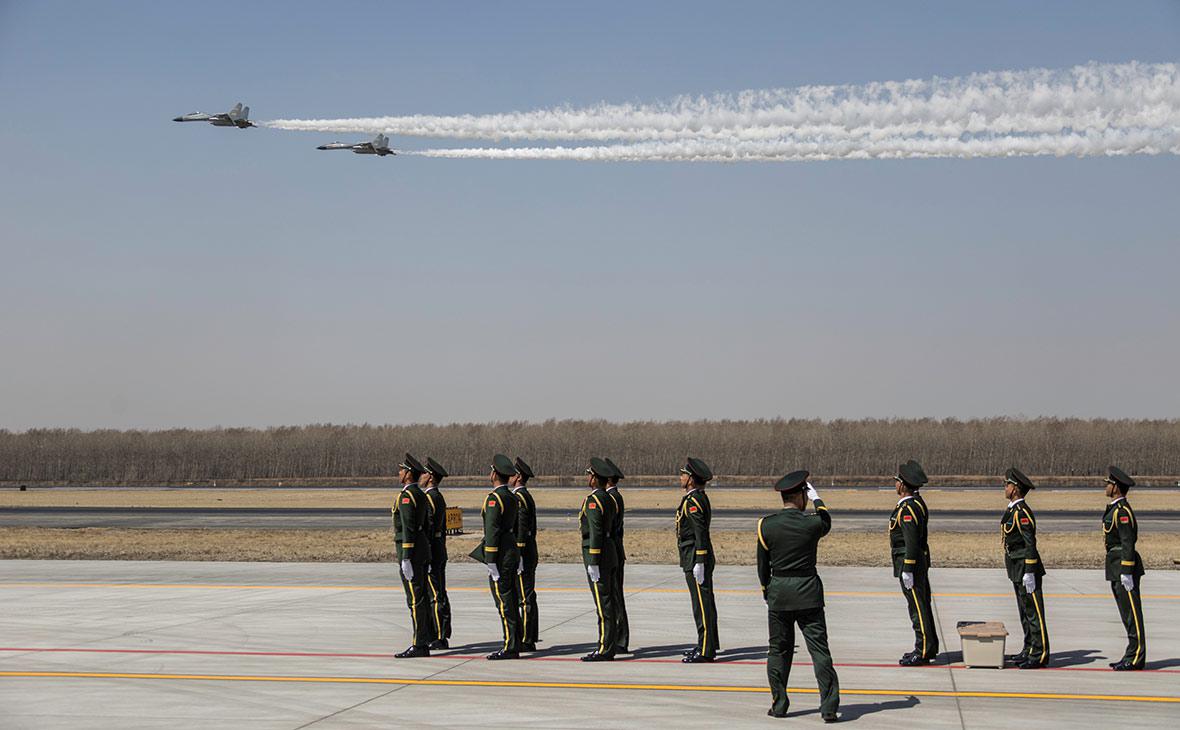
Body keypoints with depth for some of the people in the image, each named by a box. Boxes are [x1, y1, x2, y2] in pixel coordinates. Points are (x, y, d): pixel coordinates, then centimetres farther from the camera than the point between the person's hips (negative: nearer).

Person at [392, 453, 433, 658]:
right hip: (423, 549, 10)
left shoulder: (406, 496, -15)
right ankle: (425, 640, 15)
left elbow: (408, 528, -20)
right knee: (421, 597, 12)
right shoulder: (421, 495, 15)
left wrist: (406, 559, -21)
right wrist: (427, 556, 22)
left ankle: (419, 645, -7)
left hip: (410, 549, -10)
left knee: (415, 599, -8)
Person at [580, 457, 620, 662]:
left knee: (603, 603, -8)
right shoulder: (609, 499, 15)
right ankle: (608, 647, 14)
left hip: (597, 554, -10)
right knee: (608, 602, 11)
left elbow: (595, 532, -20)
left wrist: (593, 563, -20)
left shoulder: (593, 501, -15)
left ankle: (604, 649, -6)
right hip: (609, 553, 10)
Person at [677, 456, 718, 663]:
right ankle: (707, 645, 22)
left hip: (695, 558, -11)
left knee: (702, 604, -8)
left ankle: (705, 651, -6)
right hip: (699, 558, 11)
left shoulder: (693, 501, -17)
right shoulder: (700, 497, 14)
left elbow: (701, 532, -22)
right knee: (705, 602, 14)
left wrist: (699, 563, -23)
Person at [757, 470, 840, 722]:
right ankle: (829, 707, -3)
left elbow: (762, 565, 3)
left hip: (778, 593, 2)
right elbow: (827, 523, 18)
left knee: (778, 651, 12)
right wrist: (816, 498, 30)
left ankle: (779, 704, 16)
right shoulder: (812, 523, -9)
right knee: (819, 649, 1)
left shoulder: (766, 525, -4)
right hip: (809, 593, -2)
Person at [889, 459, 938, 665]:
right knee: (922, 604, 15)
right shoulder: (918, 502, 11)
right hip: (921, 561, 10)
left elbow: (911, 541, -24)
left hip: (910, 562, -10)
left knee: (917, 607, -6)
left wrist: (907, 570, -22)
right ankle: (929, 648, 22)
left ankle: (923, 651, -2)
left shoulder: (907, 509, -20)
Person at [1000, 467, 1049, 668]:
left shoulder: (1022, 512, -18)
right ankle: (1030, 649, 22)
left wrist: (1029, 572, -23)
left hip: (1026, 568, -10)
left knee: (1033, 611, -5)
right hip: (1016, 569, 10)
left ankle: (1040, 654, -2)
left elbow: (1030, 543, -21)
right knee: (1024, 611, 15)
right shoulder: (1012, 510, 13)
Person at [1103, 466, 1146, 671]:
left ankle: (1136, 658, -2)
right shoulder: (1114, 509, 15)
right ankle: (1132, 656, 17)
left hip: (1124, 567, -10)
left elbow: (1128, 542, -21)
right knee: (1127, 614, 12)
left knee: (1132, 613, -5)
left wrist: (1126, 572, -22)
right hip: (1116, 568, 10)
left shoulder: (1122, 511, -16)